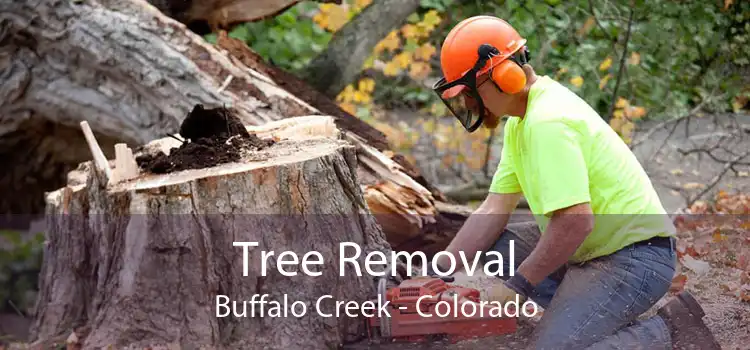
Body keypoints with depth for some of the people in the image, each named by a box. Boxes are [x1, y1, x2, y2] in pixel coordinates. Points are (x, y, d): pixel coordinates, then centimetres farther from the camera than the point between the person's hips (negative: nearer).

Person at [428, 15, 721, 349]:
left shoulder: (547, 122, -23)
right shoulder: (521, 119, 9)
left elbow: (575, 221, -30)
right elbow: (494, 210, 8)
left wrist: (516, 285, -19)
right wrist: (437, 273, 0)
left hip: (634, 256, -10)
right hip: (593, 247, 10)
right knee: (490, 243, 7)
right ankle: (585, 308, 8)